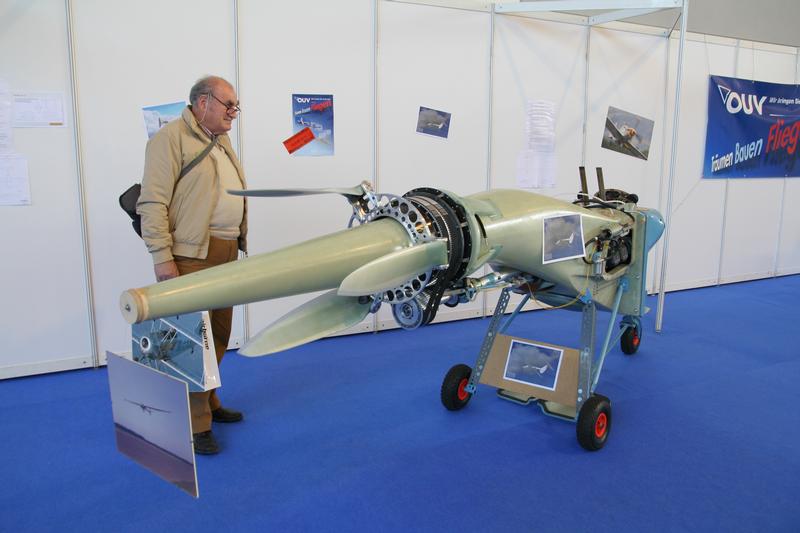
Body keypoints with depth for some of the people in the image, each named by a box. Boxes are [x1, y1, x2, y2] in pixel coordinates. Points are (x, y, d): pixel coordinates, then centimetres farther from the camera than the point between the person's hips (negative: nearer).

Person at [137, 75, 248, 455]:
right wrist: (162, 258, -18)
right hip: (191, 256, -8)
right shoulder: (171, 138, -7)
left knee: (218, 336, 14)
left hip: (226, 253, 8)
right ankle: (196, 425, 4)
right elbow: (153, 203, -13)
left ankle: (208, 403, 29)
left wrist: (240, 242, 16)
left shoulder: (221, 142, 19)